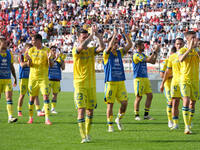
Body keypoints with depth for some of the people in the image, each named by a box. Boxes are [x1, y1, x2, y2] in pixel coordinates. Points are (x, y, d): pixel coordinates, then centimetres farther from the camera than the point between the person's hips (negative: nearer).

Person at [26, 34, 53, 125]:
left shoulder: (46, 50, -3)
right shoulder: (31, 50, 6)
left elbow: (50, 65, -4)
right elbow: (29, 65, 6)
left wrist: (49, 58, -24)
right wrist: (29, 59, -16)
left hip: (43, 78, -3)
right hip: (33, 77, 3)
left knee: (45, 96, -13)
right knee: (32, 97, 7)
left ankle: (47, 119, -15)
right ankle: (31, 117, 20)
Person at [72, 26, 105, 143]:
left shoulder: (91, 50, 9)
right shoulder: (76, 50, -4)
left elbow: (102, 47, -8)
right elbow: (81, 47, -26)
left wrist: (97, 35, -16)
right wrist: (92, 34, -22)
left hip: (91, 84, 5)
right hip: (80, 84, -5)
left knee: (90, 110, 10)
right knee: (81, 109, -13)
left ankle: (87, 133, 26)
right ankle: (83, 136, -14)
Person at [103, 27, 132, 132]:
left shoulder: (120, 53, 12)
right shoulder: (107, 54, -2)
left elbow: (130, 45, 4)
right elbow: (109, 46, -23)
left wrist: (124, 33, -4)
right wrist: (115, 34, -19)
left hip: (121, 82, 4)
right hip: (110, 83, -4)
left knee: (124, 102, -4)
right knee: (110, 104, -1)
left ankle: (119, 119, 19)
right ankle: (110, 125, 6)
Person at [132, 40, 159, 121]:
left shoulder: (143, 55, 16)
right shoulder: (136, 55, -12)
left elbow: (153, 62, 17)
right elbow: (148, 60, -21)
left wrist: (156, 53, 7)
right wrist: (155, 51, -17)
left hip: (145, 78, 8)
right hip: (139, 78, -8)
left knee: (150, 95, 3)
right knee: (139, 97, -5)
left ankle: (146, 115, 9)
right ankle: (136, 115, 4)